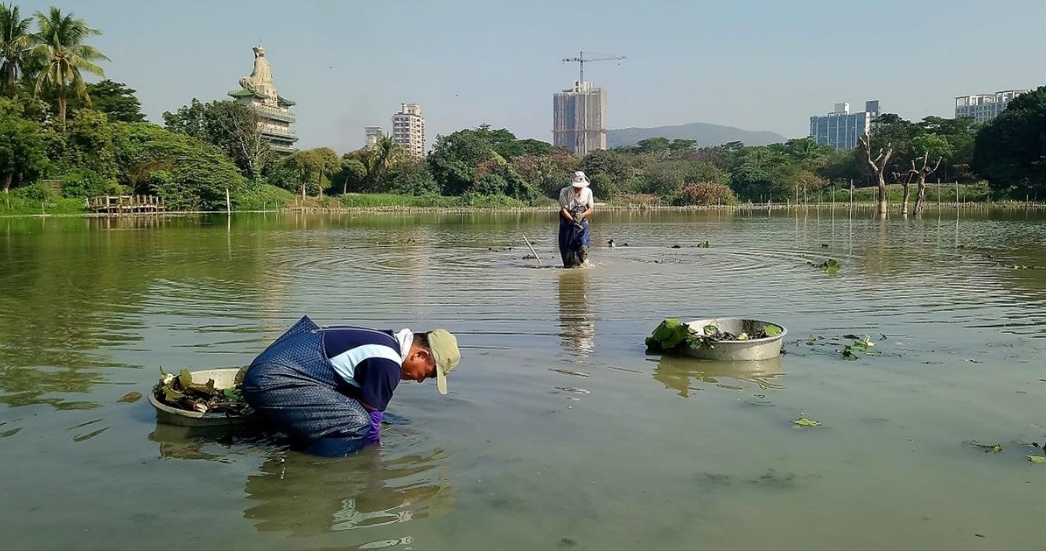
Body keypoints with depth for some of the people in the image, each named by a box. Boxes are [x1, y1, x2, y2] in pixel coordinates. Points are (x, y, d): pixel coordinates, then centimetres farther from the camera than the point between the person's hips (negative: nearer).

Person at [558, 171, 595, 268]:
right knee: (567, 247, -2)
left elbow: (591, 209, 0)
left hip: (582, 222, 1)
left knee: (583, 247, -13)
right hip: (567, 221, -1)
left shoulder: (588, 191, -6)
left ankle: (581, 265, 8)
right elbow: (563, 209, -14)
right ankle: (569, 266, 17)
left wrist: (582, 215, -19)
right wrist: (572, 219, -29)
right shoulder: (565, 192, -15)